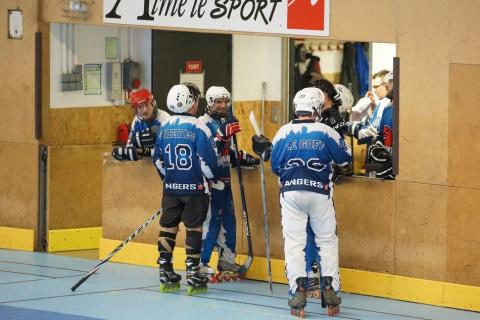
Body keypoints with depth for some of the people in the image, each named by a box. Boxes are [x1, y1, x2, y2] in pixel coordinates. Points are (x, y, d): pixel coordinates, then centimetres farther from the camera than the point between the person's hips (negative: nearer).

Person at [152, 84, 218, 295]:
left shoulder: (164, 128, 4)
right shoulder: (198, 127, -13)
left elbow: (158, 159, 11)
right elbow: (208, 160, -13)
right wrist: (209, 177, 6)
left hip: (171, 188, 5)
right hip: (195, 188, -5)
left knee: (168, 227, 10)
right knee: (194, 229, 2)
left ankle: (166, 276, 11)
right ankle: (193, 277, 2)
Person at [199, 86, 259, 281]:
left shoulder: (225, 122, 17)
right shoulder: (205, 123, -11)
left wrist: (243, 158, 14)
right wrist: (222, 134, -34)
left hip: (224, 180, 9)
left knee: (228, 219, 12)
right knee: (211, 220, -11)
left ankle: (227, 261, 21)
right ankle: (201, 264, -8)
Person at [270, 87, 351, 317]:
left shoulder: (284, 133, -1)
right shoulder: (327, 133, -5)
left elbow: (275, 166, 7)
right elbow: (345, 159, 7)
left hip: (291, 193, 0)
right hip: (320, 193, 0)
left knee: (294, 242, 4)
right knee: (327, 241, 13)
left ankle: (298, 291, -4)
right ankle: (330, 289, 9)